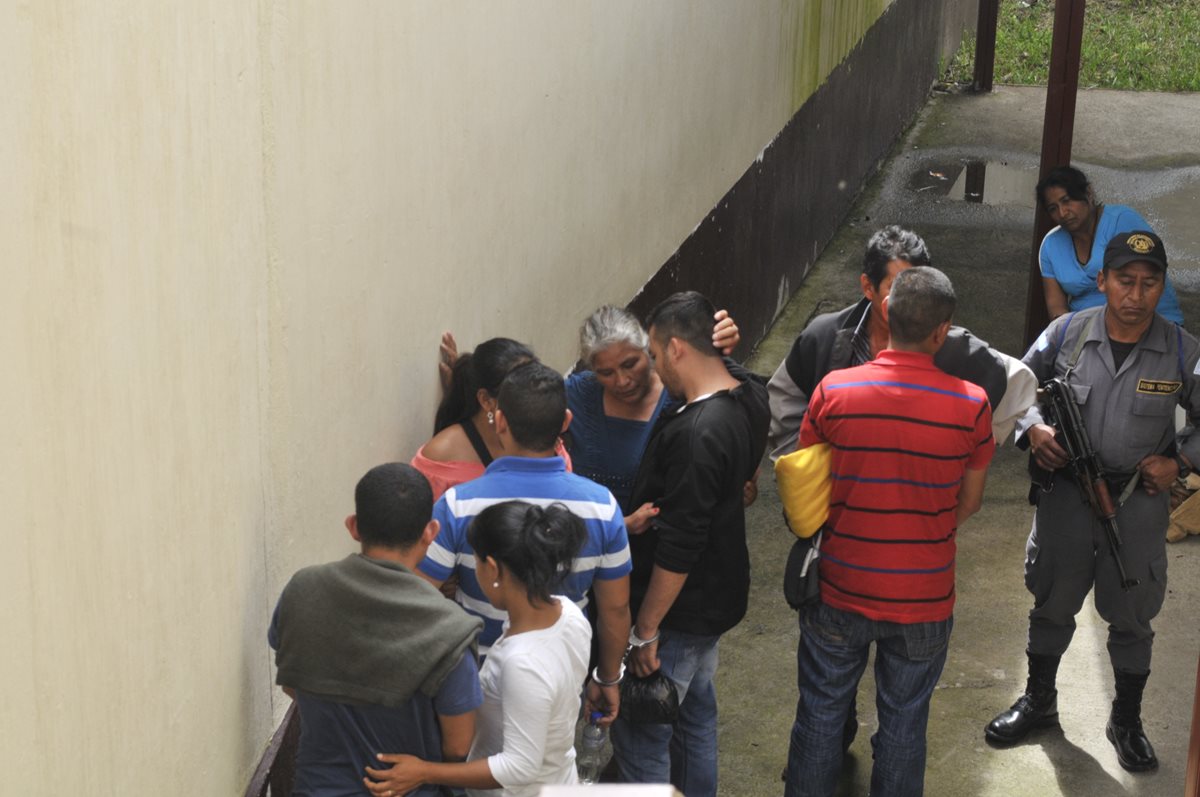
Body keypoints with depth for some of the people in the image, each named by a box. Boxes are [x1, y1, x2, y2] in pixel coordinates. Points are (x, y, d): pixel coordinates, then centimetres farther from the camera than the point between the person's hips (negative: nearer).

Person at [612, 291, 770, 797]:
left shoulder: (695, 434, -31)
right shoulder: (750, 401, -3)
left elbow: (677, 549, -28)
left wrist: (644, 631, -19)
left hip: (680, 612, -9)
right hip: (717, 598, 10)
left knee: (641, 737, 3)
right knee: (695, 713, 25)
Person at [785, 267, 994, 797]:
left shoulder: (834, 390, -16)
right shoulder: (971, 405, -15)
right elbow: (969, 503, -1)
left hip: (839, 594, 0)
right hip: (924, 601, 0)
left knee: (820, 717, 18)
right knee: (903, 725, 17)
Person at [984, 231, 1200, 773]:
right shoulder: (1066, 334, -9)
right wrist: (1033, 428, -12)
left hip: (1138, 503, -1)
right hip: (1066, 495, 1)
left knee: (1131, 616, 12)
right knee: (1052, 604, 17)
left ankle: (1126, 722, 32)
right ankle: (1038, 702, 38)